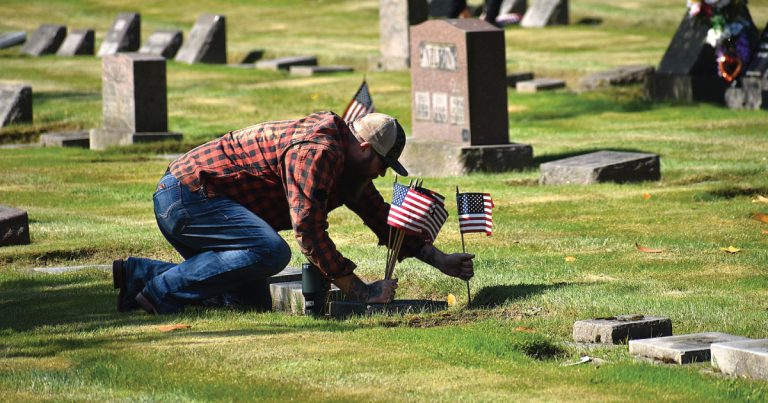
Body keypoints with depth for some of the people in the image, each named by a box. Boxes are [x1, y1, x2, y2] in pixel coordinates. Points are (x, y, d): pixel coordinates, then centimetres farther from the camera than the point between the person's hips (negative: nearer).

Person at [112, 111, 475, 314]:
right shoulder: (317, 152, -21)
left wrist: (440, 260, 15)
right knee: (271, 251, -28)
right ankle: (163, 290, -21)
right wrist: (361, 291, -23)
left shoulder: (348, 161, 13)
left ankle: (137, 274, 9)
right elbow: (309, 232, -26)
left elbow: (382, 219, 22)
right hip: (186, 195, -11)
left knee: (254, 299, 5)